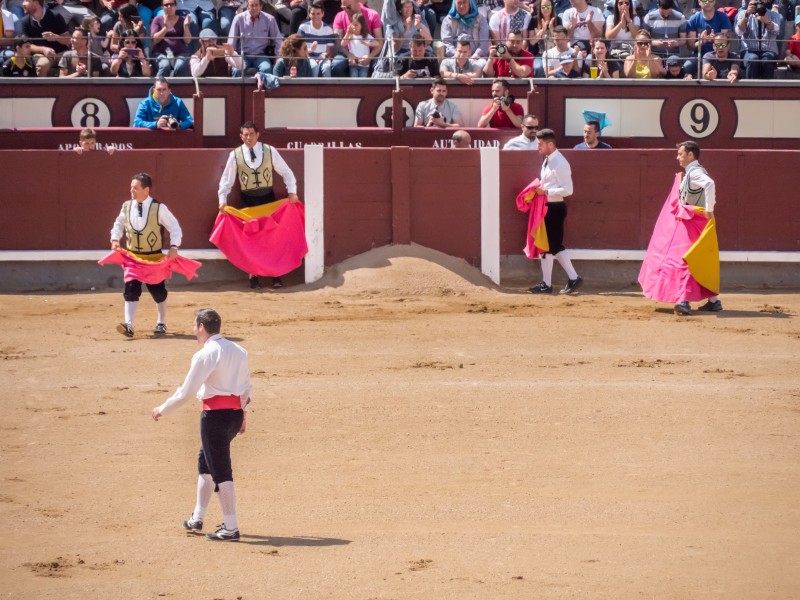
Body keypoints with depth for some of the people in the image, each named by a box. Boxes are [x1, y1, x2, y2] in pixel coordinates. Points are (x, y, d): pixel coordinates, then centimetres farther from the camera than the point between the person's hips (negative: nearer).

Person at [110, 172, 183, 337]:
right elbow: (119, 224, 14)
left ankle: (161, 323, 28)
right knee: (131, 289, -11)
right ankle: (128, 325, -18)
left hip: (154, 257, -3)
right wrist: (115, 239, -2)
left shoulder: (159, 208, -14)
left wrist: (174, 247, -19)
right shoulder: (127, 206, -2)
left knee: (157, 290, 8)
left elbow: (174, 227, -8)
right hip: (133, 256, 3)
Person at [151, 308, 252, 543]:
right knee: (205, 462, 23)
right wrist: (242, 414, 25)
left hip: (215, 414, -8)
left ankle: (231, 528, -4)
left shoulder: (205, 355, -13)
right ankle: (197, 518, 30)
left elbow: (186, 392, -11)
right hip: (236, 412, 8)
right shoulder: (238, 351, 10)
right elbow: (247, 387, 14)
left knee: (220, 470, -3)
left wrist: (162, 410, 1)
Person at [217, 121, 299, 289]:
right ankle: (253, 277, 9)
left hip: (268, 198, 0)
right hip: (248, 200, 0)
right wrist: (222, 200, -8)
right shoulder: (235, 155, -3)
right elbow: (226, 180, 2)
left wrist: (292, 192, -7)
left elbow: (286, 172, 3)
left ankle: (276, 275, 11)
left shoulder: (270, 151, -3)